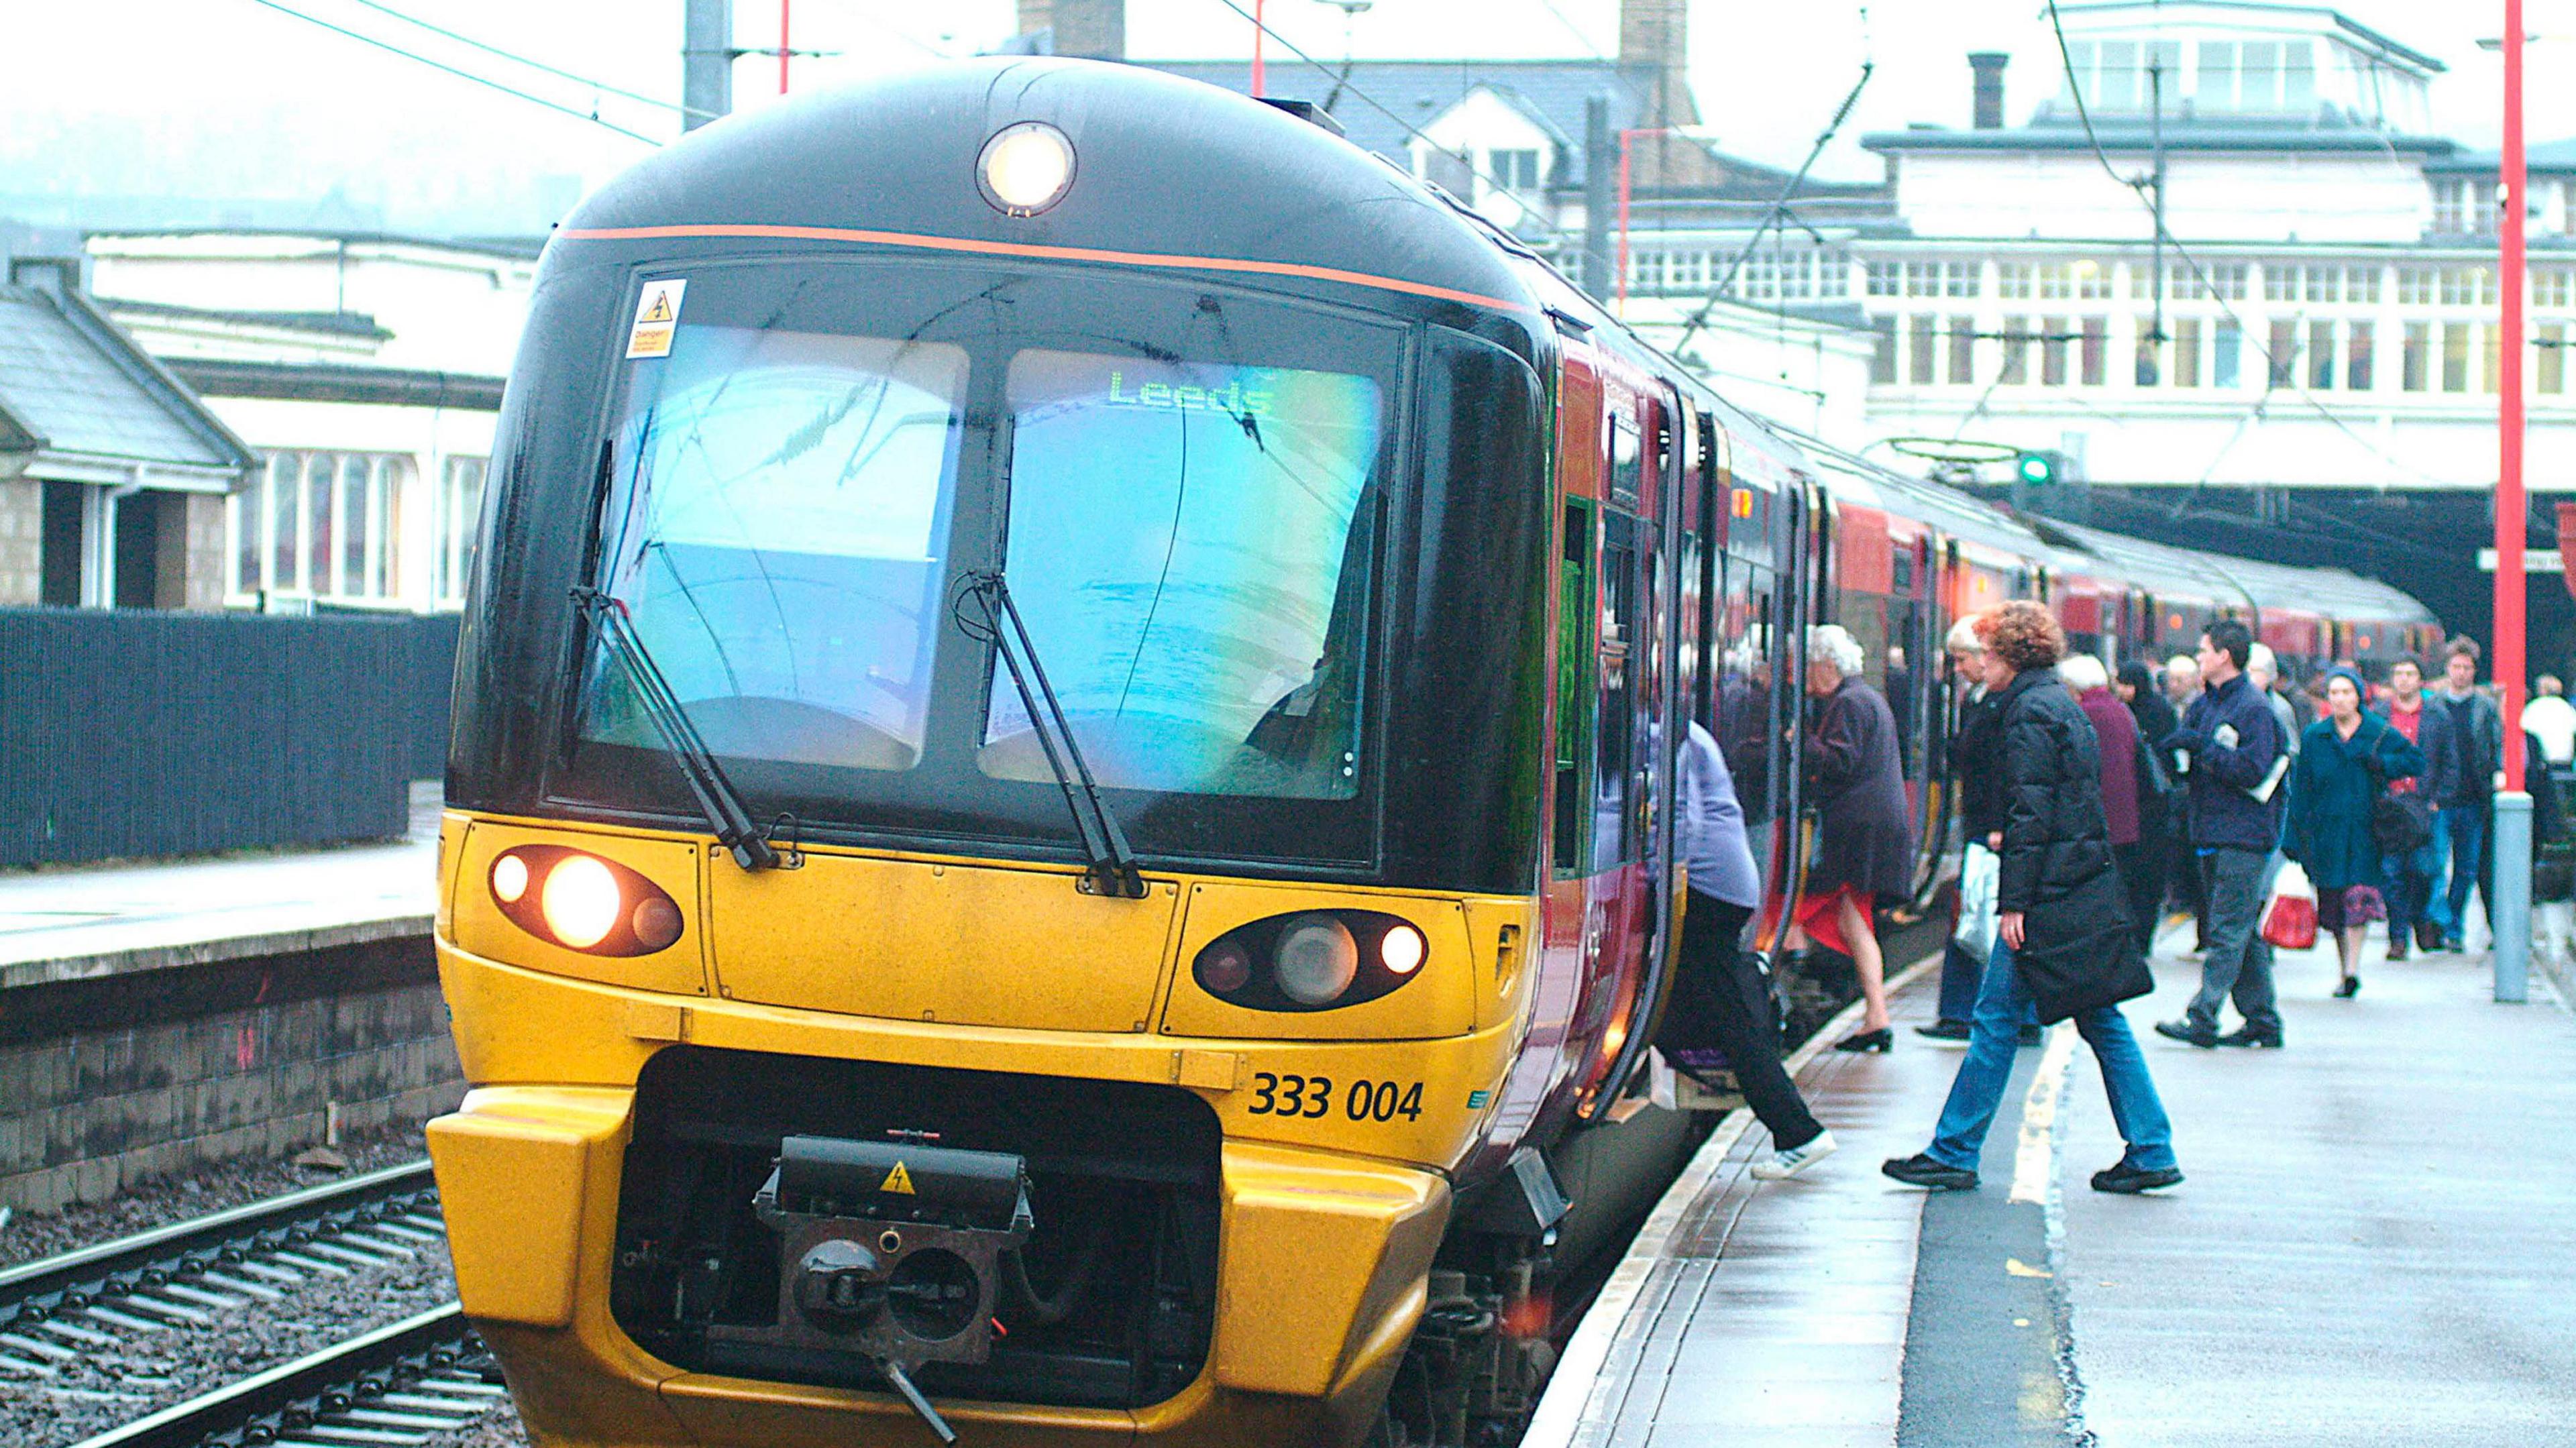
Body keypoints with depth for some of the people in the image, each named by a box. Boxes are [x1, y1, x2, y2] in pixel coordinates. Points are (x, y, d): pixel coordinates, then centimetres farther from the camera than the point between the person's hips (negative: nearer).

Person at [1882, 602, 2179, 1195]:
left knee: (1996, 1018, -3)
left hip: (2051, 895, -9)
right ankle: (2151, 1152, 7)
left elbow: (2032, 813, -17)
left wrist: (2015, 901, -18)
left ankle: (1954, 1153, 1)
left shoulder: (2031, 712, -12)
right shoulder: (2065, 704, 16)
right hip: (2088, 886, 9)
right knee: (2101, 1020, 9)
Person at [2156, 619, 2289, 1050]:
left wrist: (2203, 747, -18)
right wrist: (2178, 753, -5)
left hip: (2244, 838, -9)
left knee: (2228, 932, -9)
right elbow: (2185, 765, 17)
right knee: (2243, 932, 12)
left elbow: (2252, 771, -20)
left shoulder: (2254, 708, -11)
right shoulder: (2203, 704, 15)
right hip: (2210, 836, 9)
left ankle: (2202, 1018, -14)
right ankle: (2262, 1020, 17)